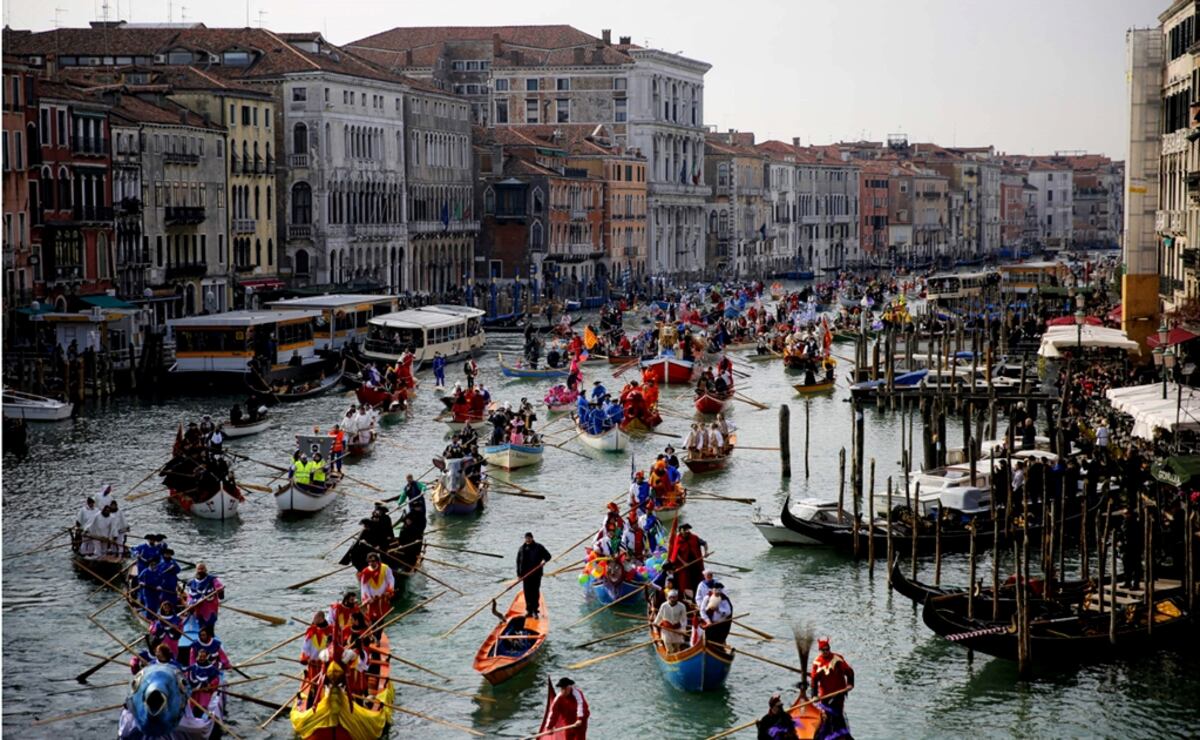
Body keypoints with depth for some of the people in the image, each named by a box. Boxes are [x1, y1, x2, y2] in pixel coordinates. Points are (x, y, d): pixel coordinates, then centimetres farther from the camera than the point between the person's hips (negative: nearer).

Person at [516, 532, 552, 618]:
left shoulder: (539, 547, 3)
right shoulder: (521, 549, 10)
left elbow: (548, 555, 6)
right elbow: (518, 562, 11)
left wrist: (544, 560, -16)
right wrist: (519, 574, 5)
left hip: (536, 573, -3)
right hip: (526, 574, 3)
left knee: (535, 592, -5)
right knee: (527, 593, 5)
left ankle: (535, 610, -3)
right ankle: (529, 610, 13)